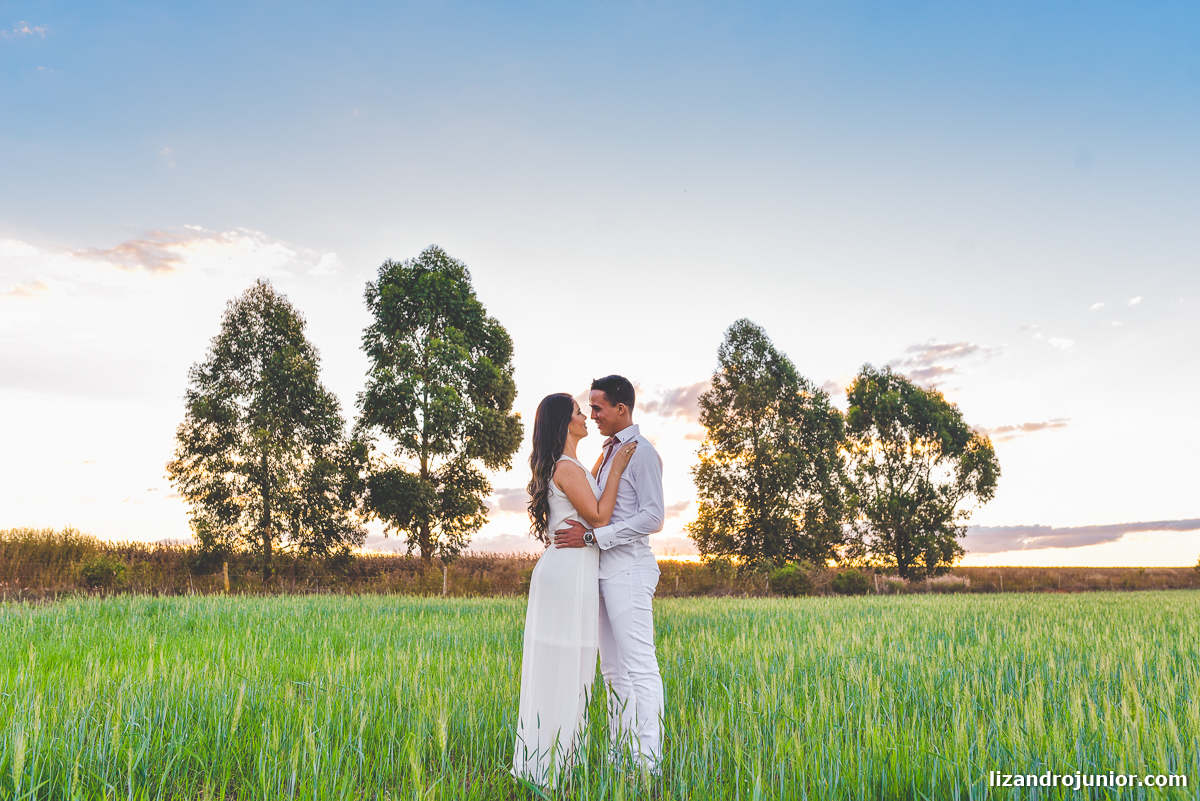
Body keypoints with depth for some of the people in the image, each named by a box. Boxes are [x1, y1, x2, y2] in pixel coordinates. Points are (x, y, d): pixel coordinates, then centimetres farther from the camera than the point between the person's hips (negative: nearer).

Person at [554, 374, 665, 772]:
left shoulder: (641, 452, -9)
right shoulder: (607, 452, 18)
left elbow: (652, 518, -17)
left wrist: (592, 536, -19)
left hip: (628, 568, -9)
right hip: (606, 569, 9)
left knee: (640, 666, -7)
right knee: (614, 670, 12)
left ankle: (647, 762, -2)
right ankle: (620, 755, 19)